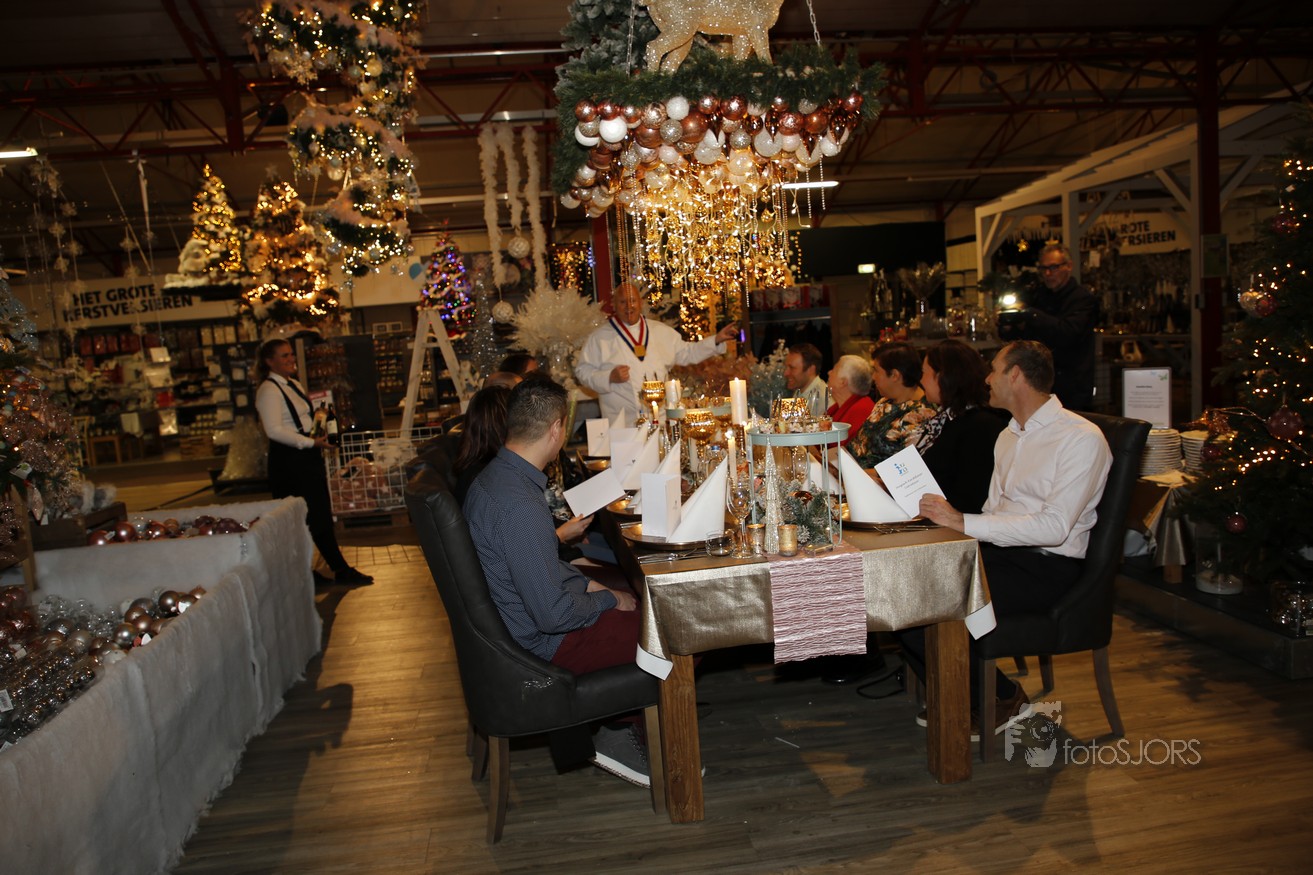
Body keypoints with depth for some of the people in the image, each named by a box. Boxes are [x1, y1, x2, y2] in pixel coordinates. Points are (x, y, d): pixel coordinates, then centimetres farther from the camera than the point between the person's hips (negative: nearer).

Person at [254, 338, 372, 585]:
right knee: (300, 519, 0)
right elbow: (274, 430, -22)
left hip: (307, 454, 9)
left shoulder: (294, 384, 15)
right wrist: (311, 443, -20)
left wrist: (320, 437, 12)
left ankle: (340, 569, 17)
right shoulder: (268, 391, -13)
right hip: (288, 460, -9)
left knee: (322, 515, 11)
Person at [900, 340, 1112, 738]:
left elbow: (1054, 526, -23)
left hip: (1046, 567, -8)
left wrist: (964, 522, -28)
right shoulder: (1008, 437, 16)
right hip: (999, 551, 8)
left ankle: (1003, 698, 2)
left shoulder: (1082, 438, -12)